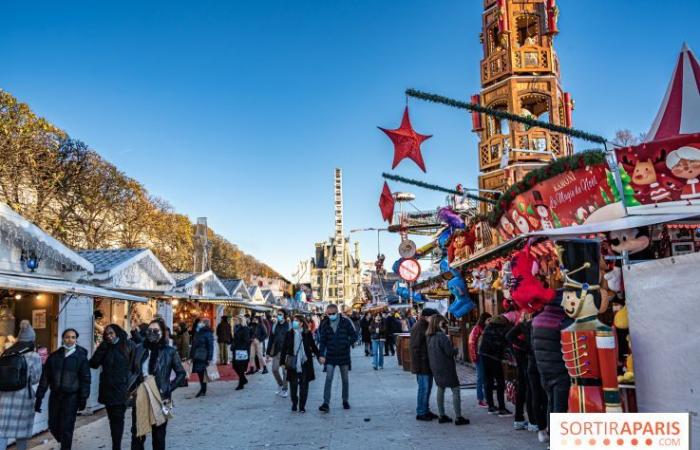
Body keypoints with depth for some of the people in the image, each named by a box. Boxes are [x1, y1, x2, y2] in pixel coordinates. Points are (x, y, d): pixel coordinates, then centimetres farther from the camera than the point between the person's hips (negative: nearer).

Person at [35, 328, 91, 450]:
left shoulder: (81, 357, -3)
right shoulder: (53, 357, 5)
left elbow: (85, 379, -3)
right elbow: (45, 377, 7)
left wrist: (83, 398, -8)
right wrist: (39, 397, 4)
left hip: (72, 397, -3)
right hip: (55, 396, 3)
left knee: (66, 427, -4)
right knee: (53, 426, 9)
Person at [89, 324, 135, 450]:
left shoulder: (128, 346, -4)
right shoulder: (105, 348, 8)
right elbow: (93, 364, -2)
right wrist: (102, 348, -9)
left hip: (121, 389, -4)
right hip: (108, 389, 4)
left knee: (117, 417, -6)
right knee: (113, 418, 12)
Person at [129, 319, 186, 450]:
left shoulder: (169, 351, -5)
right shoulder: (139, 349, 3)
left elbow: (181, 373, 0)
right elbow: (131, 370, 14)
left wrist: (169, 389, -7)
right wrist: (131, 387, 2)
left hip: (159, 398, -2)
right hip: (140, 398, 2)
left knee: (158, 436, 9)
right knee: (137, 434, 8)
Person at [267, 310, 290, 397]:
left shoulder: (288, 326, -7)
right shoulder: (275, 325, 5)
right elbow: (271, 339, 6)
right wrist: (268, 352, 4)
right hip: (276, 351, 4)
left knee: (285, 371, 4)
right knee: (274, 369, 4)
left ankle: (284, 389, 17)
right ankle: (280, 384, 29)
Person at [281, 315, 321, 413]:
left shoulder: (307, 334, 0)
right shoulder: (289, 334, 0)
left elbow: (313, 346, 9)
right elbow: (284, 348, 2)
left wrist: (319, 356, 0)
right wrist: (282, 361, -1)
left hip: (305, 364, 0)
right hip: (292, 364, 0)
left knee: (304, 385, 4)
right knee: (293, 385, 6)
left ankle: (302, 406, 15)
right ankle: (294, 403, 25)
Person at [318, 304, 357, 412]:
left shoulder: (345, 322, -6)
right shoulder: (325, 324, 0)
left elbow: (354, 335, -3)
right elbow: (322, 340, -1)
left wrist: (347, 344, -18)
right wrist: (321, 355, -10)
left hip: (344, 355, -1)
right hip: (330, 356, 1)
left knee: (345, 380, 11)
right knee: (328, 379, -7)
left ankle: (345, 401, 26)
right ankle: (326, 403, -7)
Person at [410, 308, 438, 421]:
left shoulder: (427, 327, 13)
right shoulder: (418, 328, -17)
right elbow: (415, 347, -21)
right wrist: (417, 364, -21)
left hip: (428, 364, 10)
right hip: (422, 365, -10)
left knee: (427, 387, 16)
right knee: (424, 388, -3)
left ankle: (426, 410, 26)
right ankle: (420, 413, 7)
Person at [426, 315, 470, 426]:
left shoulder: (429, 337, 4)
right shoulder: (442, 336, -21)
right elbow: (449, 351, -20)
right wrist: (456, 350, 1)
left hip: (435, 367, 8)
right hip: (446, 367, -8)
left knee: (440, 389, 17)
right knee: (455, 390, 0)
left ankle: (441, 415, 21)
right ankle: (458, 417, 1)